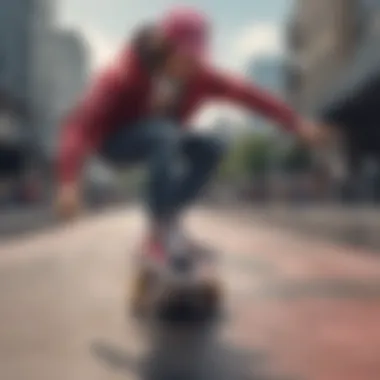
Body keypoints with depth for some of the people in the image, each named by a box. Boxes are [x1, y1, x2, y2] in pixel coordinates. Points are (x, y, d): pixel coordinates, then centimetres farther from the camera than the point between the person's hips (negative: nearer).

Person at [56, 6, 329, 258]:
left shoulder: (197, 74, -15)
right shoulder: (122, 76, -29)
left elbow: (245, 93, -12)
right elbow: (80, 125, -35)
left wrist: (294, 122, -15)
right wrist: (69, 182, -46)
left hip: (161, 139, 5)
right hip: (116, 140, -5)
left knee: (211, 148, -20)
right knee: (165, 135, -37)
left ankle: (169, 218, -9)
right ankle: (160, 231, -29)